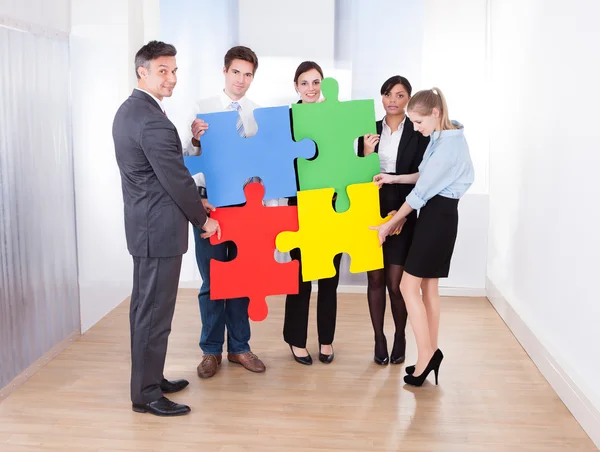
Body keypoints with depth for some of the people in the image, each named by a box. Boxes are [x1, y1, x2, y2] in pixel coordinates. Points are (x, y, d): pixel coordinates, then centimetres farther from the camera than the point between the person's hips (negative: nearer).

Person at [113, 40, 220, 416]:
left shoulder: (128, 110, 11)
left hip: (144, 223, 11)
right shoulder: (153, 120, -21)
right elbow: (177, 179, -18)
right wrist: (204, 219, -6)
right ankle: (147, 394, 11)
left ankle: (149, 378, 32)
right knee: (155, 312, -1)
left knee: (145, 307, 18)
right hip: (160, 228, -11)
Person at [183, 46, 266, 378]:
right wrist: (195, 140, -25)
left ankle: (239, 347, 25)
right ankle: (211, 351, 20)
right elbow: (190, 158, -5)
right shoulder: (203, 109, -2)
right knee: (212, 279, 6)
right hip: (210, 200, -2)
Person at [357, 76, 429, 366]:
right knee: (375, 279, 6)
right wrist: (365, 154, -12)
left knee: (396, 283, -1)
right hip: (371, 213, 3)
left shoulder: (418, 133, -2)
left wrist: (400, 212, -14)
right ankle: (379, 339, 20)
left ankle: (400, 338, 21)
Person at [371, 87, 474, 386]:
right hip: (438, 213, 10)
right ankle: (430, 354, 21)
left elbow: (421, 192, -18)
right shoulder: (445, 136, 9)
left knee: (409, 285, -5)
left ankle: (426, 354, 2)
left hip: (438, 215, -10)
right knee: (428, 286, 13)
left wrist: (390, 224, -9)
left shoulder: (447, 145, -22)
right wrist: (394, 179, 10)